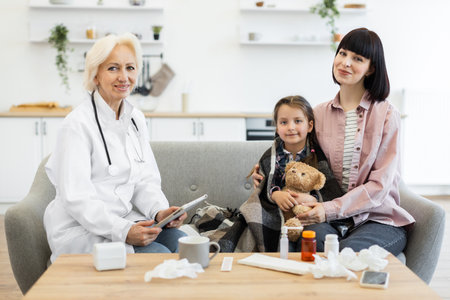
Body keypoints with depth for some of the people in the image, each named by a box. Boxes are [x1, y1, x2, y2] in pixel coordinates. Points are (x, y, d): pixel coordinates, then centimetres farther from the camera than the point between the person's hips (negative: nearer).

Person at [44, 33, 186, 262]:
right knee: (158, 254, -26)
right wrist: (122, 231, -29)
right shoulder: (78, 124, -14)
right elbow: (77, 198, -19)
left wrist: (159, 211, -11)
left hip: (123, 219, 7)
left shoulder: (136, 119, 10)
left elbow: (145, 180, 10)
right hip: (80, 230, -7)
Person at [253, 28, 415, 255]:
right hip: (330, 219, 2)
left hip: (378, 219, -2)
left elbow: (379, 185, -7)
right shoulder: (320, 113, 11)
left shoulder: (386, 115, -1)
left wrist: (331, 209, -18)